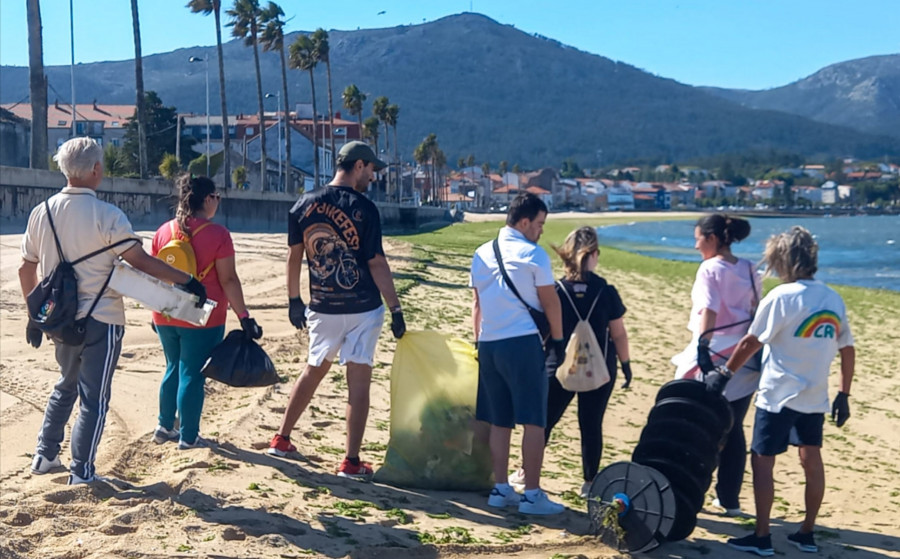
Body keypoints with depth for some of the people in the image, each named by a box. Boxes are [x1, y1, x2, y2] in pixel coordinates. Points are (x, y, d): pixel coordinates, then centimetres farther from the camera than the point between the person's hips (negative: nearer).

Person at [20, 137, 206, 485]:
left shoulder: (41, 213, 2)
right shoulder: (106, 215, -15)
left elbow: (26, 269, 8)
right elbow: (141, 261, -15)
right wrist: (187, 281, -5)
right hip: (100, 320, -6)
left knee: (66, 386, 25)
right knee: (94, 399, 3)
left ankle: (44, 456, 28)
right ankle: (82, 473, 7)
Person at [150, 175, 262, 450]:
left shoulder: (164, 231, 3)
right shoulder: (217, 234, -12)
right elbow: (228, 280, -14)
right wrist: (244, 317, -9)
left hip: (166, 317, 5)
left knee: (174, 370, 21)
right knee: (192, 376, 4)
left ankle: (164, 427, 29)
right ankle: (188, 437, 13)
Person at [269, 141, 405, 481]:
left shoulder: (304, 205, 3)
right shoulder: (363, 208, -12)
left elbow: (293, 256, 8)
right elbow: (376, 263, -13)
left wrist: (294, 301, 17)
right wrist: (396, 309, -8)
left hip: (322, 309, 5)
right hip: (362, 310, -5)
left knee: (314, 371, 22)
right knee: (358, 381, -1)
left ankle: (281, 440, 28)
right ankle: (351, 462, 0)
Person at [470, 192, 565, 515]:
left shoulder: (482, 254, 11)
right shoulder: (533, 255, -7)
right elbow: (550, 302, -2)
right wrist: (557, 340, 9)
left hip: (489, 344, 7)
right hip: (522, 342, -6)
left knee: (499, 422, 12)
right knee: (533, 422, -2)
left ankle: (500, 489, 15)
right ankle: (532, 495, -2)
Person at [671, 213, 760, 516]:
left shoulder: (710, 268, -9)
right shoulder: (749, 269, 9)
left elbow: (709, 312, -19)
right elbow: (756, 312, 13)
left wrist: (700, 349, -24)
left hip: (714, 355, -6)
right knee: (733, 430, 11)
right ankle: (730, 499, 16)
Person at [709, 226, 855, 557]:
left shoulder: (781, 297, -13)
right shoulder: (834, 299, 5)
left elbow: (751, 343, -9)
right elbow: (848, 351, 8)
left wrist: (724, 373, 2)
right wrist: (843, 395, 15)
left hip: (778, 396, -6)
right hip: (815, 398, 6)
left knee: (762, 462, 2)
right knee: (811, 462, 14)